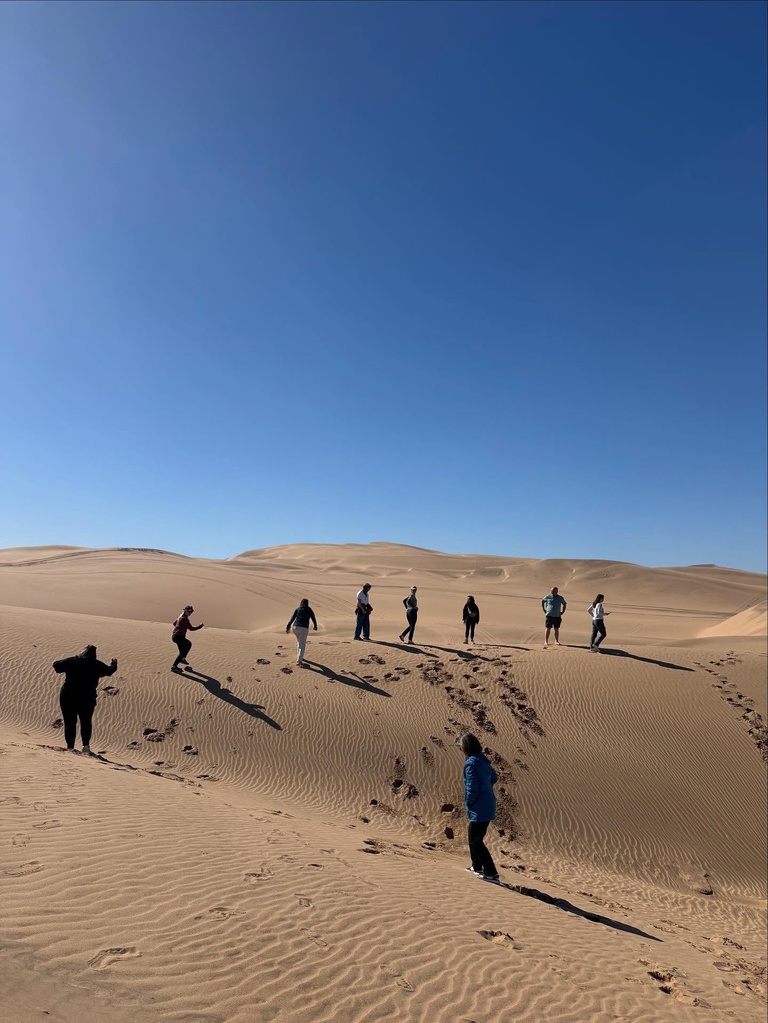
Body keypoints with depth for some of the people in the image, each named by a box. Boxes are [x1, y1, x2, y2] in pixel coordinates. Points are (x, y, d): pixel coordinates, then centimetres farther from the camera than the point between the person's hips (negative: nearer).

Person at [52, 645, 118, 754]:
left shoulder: (71, 661, -1)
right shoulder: (97, 665, -2)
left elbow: (56, 665, 11)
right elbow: (110, 670, 13)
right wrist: (113, 663, 34)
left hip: (68, 697, 1)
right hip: (87, 699, 0)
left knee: (69, 723, 10)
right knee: (86, 722, 15)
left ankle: (70, 747, 12)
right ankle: (86, 745, 5)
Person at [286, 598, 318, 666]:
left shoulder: (297, 609, 13)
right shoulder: (309, 610, 11)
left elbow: (292, 618, 3)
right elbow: (313, 619, 17)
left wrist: (288, 627, -1)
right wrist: (315, 626, 35)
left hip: (295, 627, 3)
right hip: (304, 629, -3)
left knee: (299, 641, 30)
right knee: (302, 645, -5)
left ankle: (299, 656, 37)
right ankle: (299, 661, -20)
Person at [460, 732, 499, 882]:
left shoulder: (471, 763, -22)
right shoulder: (483, 760, 5)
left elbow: (472, 789, -22)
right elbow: (494, 778, 19)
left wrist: (469, 805, -5)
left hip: (479, 809, -9)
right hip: (488, 805, 9)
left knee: (475, 840, 3)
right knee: (472, 836, 22)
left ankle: (491, 873, 6)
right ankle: (477, 867, 34)